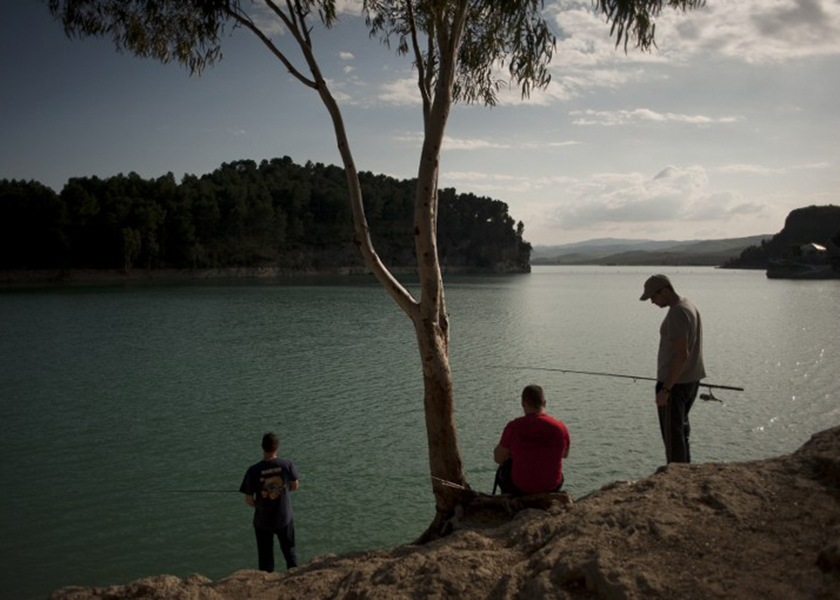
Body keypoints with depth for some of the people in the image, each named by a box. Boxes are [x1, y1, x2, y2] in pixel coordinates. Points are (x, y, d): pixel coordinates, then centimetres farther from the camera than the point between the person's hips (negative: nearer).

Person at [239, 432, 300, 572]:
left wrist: (257, 505, 8)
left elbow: (248, 500, -13)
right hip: (285, 518, 1)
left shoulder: (254, 471, -20)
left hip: (263, 520, -1)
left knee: (265, 555, 18)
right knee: (289, 550, 23)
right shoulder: (287, 464, -16)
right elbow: (295, 486, 0)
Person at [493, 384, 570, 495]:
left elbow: (498, 458, -8)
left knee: (503, 469, 32)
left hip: (520, 487, -2)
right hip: (552, 487, 2)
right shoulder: (560, 427, -13)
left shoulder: (513, 426, -19)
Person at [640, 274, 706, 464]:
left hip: (674, 383, -10)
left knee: (672, 434, -3)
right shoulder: (689, 306, 11)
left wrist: (666, 389, -23)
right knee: (681, 429, 19)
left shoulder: (677, 314, -21)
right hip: (691, 380, 10)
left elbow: (682, 355, -25)